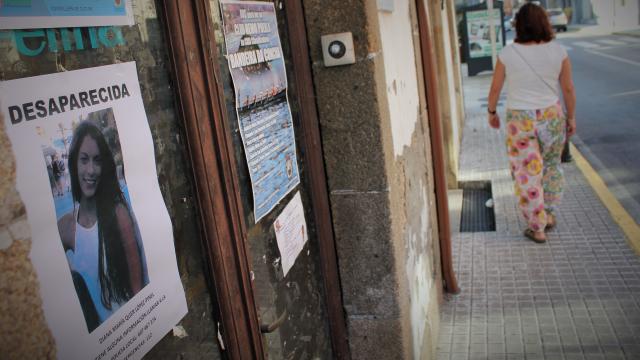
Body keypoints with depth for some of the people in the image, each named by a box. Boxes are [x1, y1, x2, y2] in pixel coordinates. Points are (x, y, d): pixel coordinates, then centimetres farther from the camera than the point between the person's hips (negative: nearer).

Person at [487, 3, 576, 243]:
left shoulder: (507, 54, -10)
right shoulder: (558, 51, -6)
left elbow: (495, 88, -2)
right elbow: (568, 89, -1)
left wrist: (492, 112, 15)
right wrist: (571, 118, 11)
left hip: (520, 120, -2)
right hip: (552, 117, 3)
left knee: (528, 174, 7)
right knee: (551, 167, 23)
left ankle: (537, 229, 14)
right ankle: (549, 214, 34)